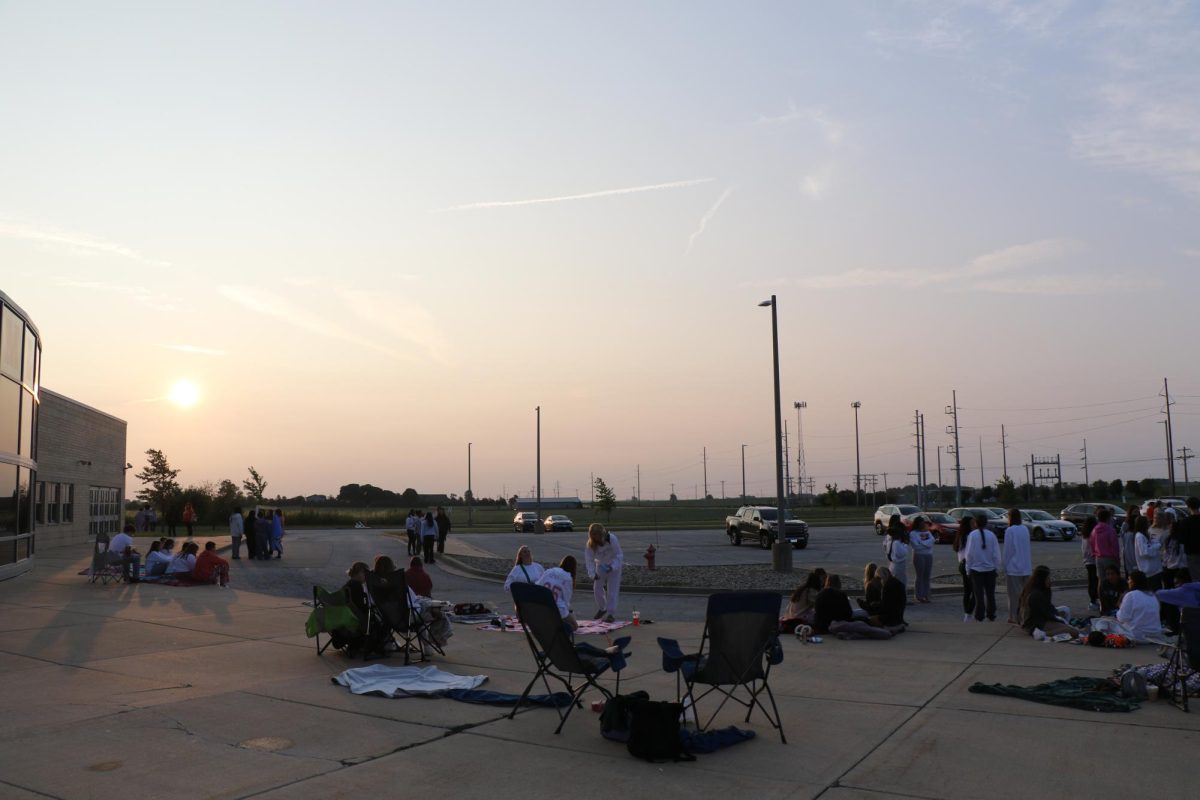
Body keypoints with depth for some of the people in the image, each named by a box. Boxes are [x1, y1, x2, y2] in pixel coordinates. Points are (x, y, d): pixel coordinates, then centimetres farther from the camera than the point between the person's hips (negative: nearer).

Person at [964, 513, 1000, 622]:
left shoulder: (972, 535, -11)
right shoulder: (991, 535, -5)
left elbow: (969, 554, -8)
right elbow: (996, 554, -2)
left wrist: (968, 569, 1)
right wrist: (995, 565, 11)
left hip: (976, 569, -2)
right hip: (990, 569, 2)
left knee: (978, 594, 5)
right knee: (990, 593, 14)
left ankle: (979, 617, 7)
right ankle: (991, 616, 19)